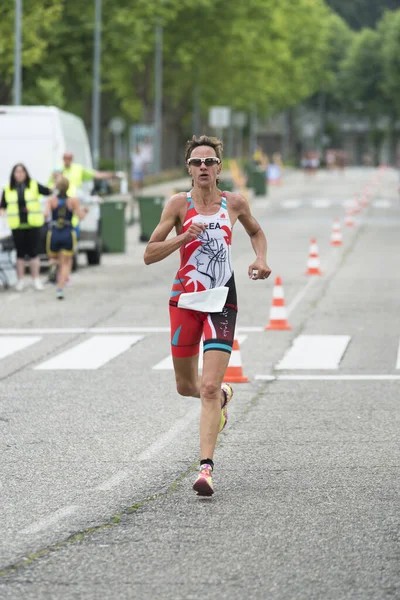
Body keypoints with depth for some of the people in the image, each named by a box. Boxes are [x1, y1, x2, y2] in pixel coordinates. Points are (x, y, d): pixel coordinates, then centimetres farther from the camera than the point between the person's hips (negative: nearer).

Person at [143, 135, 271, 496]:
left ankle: (206, 467, -17)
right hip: (185, 300, 1)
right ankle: (223, 395, 50)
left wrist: (261, 258, 5)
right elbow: (149, 254, -3)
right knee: (186, 386, 14)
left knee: (209, 387, -14)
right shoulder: (179, 205, -2)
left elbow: (256, 232, 24)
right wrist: (184, 237, -18)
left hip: (221, 302, -1)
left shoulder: (235, 204, 3)